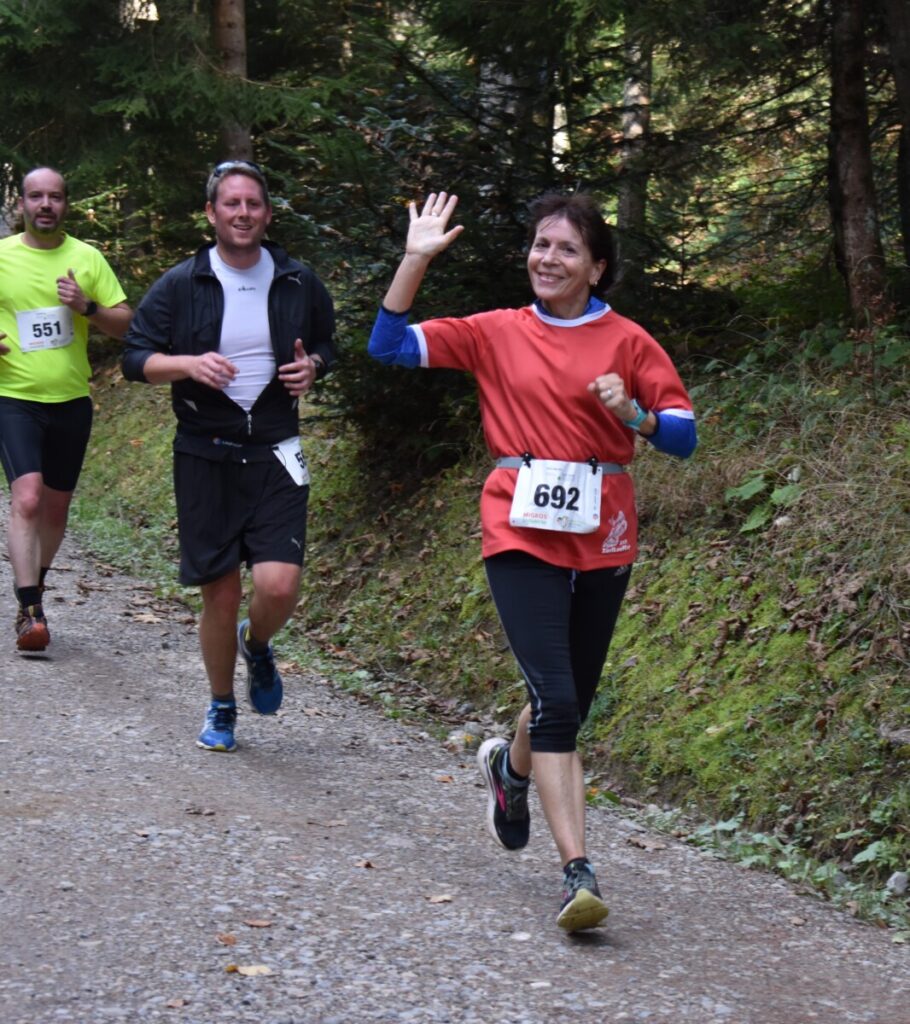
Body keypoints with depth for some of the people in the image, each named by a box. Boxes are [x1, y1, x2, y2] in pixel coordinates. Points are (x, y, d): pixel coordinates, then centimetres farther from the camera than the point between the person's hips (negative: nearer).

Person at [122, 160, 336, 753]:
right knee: (221, 594, 4)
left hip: (275, 456, 0)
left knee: (279, 586, -15)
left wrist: (312, 366, -4)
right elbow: (137, 358, 1)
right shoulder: (180, 286, -1)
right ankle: (221, 709, 26)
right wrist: (189, 364, -19)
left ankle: (257, 646, 21)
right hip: (205, 458, 0)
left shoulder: (298, 283, 4)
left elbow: (326, 344, 19)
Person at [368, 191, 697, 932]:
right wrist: (416, 258, -3)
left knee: (571, 703, 13)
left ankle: (511, 766, 49)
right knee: (557, 700, -15)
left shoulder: (627, 343, 4)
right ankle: (579, 875, -17)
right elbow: (390, 345, 4)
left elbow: (683, 436, 3)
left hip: (602, 540, 2)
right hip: (523, 535, -2)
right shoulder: (499, 334, 5)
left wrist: (632, 412, -16)